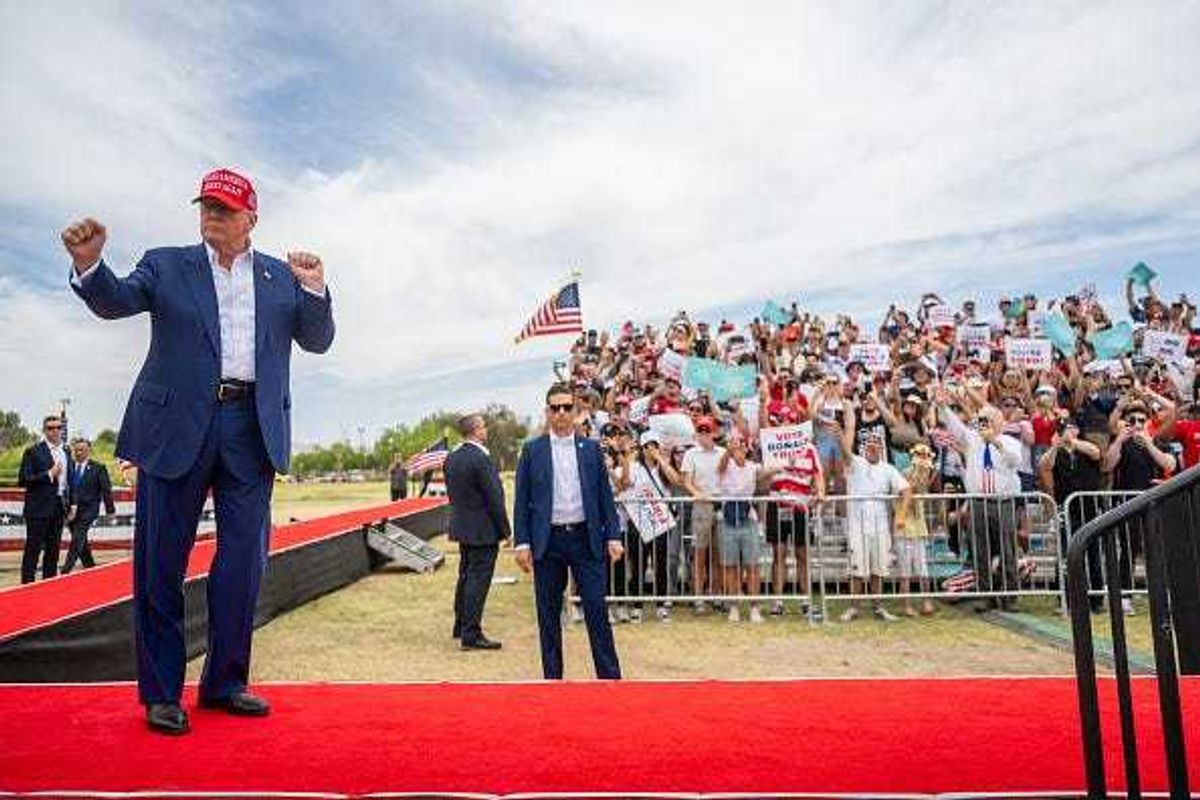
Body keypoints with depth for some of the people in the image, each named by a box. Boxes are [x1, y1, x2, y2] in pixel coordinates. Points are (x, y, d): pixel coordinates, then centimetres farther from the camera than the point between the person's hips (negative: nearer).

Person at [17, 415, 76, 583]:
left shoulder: (65, 453, 13)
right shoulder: (33, 452, -5)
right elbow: (23, 481, -10)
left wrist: (71, 503, 11)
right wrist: (49, 474, -18)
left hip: (59, 507, 6)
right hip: (39, 508, -6)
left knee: (53, 550, 10)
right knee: (33, 550, -2)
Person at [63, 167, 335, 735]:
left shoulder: (282, 277, 14)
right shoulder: (165, 265, 11)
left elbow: (317, 341, 10)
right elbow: (115, 302, -3)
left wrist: (314, 290, -7)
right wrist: (89, 263, -23)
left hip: (252, 432, 2)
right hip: (178, 428, -1)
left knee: (244, 563, 5)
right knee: (161, 563, 4)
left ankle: (225, 682, 20)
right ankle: (160, 692, 17)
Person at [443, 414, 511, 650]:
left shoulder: (451, 459, 6)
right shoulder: (482, 459, -20)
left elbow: (452, 493, 12)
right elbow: (494, 498, -18)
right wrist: (505, 529, -11)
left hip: (462, 527, 9)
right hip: (483, 530, -9)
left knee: (465, 576, 19)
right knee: (478, 580, -3)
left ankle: (460, 626, 30)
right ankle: (471, 635, 1)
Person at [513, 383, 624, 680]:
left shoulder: (591, 448, 6)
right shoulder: (532, 450, 3)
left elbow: (605, 496, 7)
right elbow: (521, 500, 2)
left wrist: (613, 536, -1)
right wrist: (522, 542, -5)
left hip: (585, 538, 0)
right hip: (547, 541, 0)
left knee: (596, 609, 2)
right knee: (548, 614, 8)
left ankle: (610, 675, 13)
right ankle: (552, 676, 21)